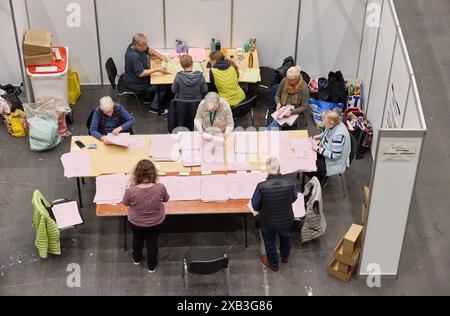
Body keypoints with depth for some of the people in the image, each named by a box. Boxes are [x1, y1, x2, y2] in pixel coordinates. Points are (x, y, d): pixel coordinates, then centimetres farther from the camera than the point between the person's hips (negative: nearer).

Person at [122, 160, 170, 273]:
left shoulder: (131, 191, -34)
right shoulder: (160, 187, -31)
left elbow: (125, 203, -11)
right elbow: (165, 199, -8)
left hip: (136, 223, 0)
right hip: (157, 222, 0)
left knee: (137, 239, 31)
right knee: (152, 241, 27)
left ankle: (137, 259, 57)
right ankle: (152, 266, 46)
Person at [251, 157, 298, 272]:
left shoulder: (261, 186, -33)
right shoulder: (291, 184, -28)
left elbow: (255, 206, -16)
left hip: (268, 222, -2)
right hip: (286, 220, 2)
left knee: (269, 242, 28)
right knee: (285, 237, 34)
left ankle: (273, 264, 51)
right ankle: (285, 257, 60)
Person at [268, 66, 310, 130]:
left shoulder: (303, 87, -14)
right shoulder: (284, 81, -4)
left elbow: (305, 107, -12)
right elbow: (277, 95, 11)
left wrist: (291, 112, -25)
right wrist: (278, 103, -11)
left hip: (295, 113, -4)